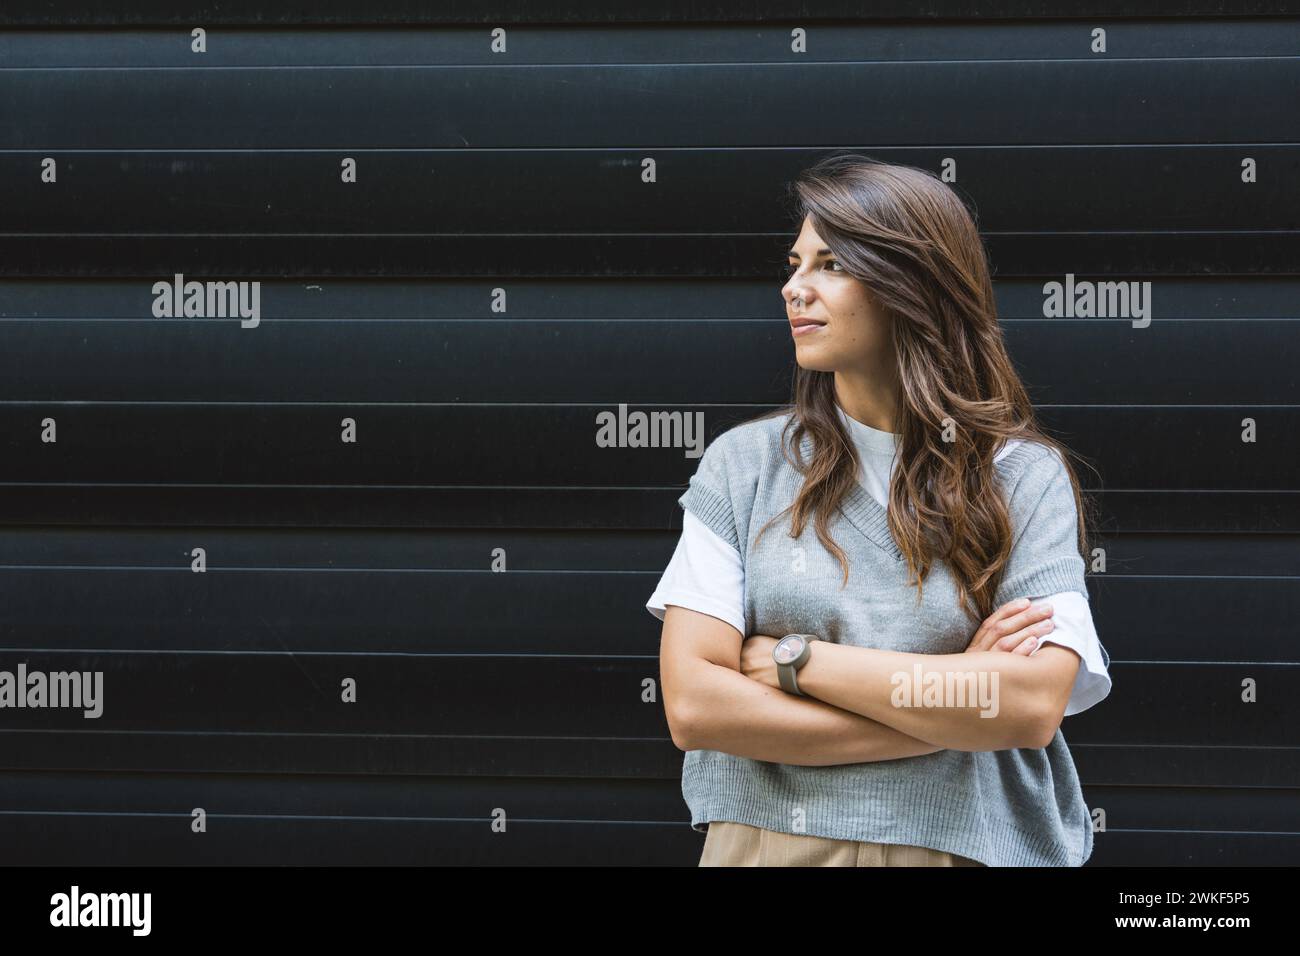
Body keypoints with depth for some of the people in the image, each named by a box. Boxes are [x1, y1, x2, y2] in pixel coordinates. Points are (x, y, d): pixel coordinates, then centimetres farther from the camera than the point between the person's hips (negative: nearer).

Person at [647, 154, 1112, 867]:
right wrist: (957, 701, -15)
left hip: (967, 847, -1)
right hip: (766, 842, 1)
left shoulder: (1024, 475, -3)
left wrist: (791, 658, -15)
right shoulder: (744, 462, -1)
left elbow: (1035, 705, -16)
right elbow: (692, 705, -11)